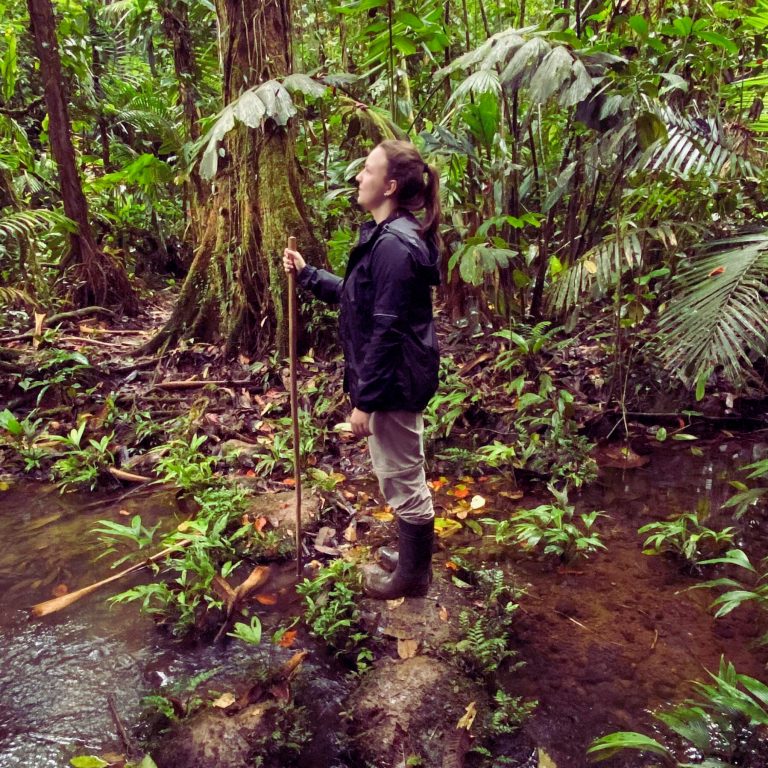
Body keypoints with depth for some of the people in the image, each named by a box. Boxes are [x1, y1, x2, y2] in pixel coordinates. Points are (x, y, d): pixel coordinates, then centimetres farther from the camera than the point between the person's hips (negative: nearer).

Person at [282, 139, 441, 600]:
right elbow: (356, 296, 21)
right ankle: (413, 557, 41)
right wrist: (307, 275, 16)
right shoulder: (390, 236, 11)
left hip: (394, 383, -11)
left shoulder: (394, 245, -22)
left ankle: (413, 575, 25)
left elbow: (385, 332, -24)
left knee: (402, 480, 6)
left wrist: (364, 398, -20)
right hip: (396, 379, 11)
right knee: (406, 476, 22)